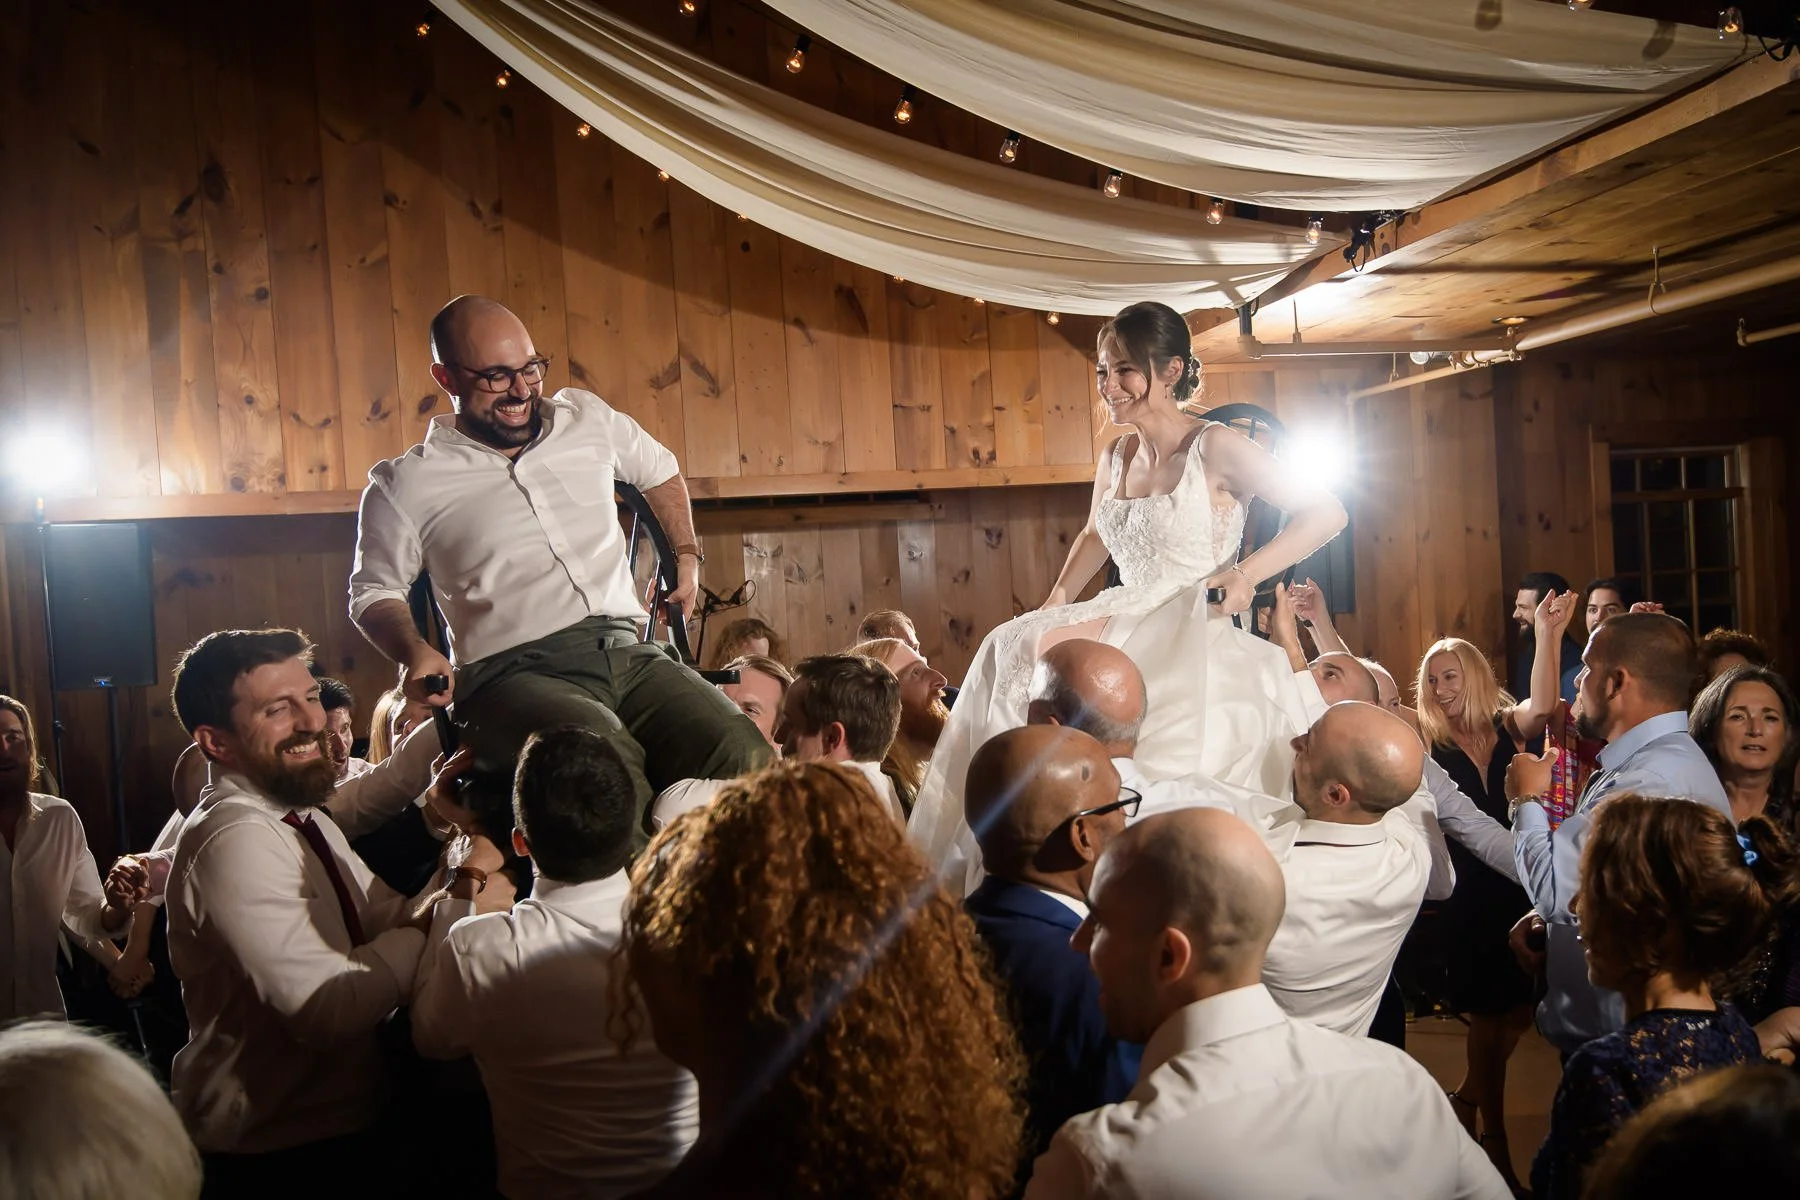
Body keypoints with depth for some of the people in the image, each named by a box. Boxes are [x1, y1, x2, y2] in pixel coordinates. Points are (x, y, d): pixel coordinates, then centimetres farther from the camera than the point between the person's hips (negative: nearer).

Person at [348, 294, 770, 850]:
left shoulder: (587, 418, 17)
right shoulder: (405, 484, 7)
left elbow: (661, 472, 37)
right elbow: (373, 591, 16)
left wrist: (687, 556, 31)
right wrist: (416, 652, -3)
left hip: (627, 653, 4)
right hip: (515, 673, -4)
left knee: (743, 754, -27)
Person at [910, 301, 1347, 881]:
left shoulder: (1215, 447, -7)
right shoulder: (1115, 460, 12)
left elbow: (1326, 513, -8)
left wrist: (1246, 573, -17)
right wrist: (1058, 596, 16)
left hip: (1197, 633, -7)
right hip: (1130, 625, 7)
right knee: (1018, 651, -17)